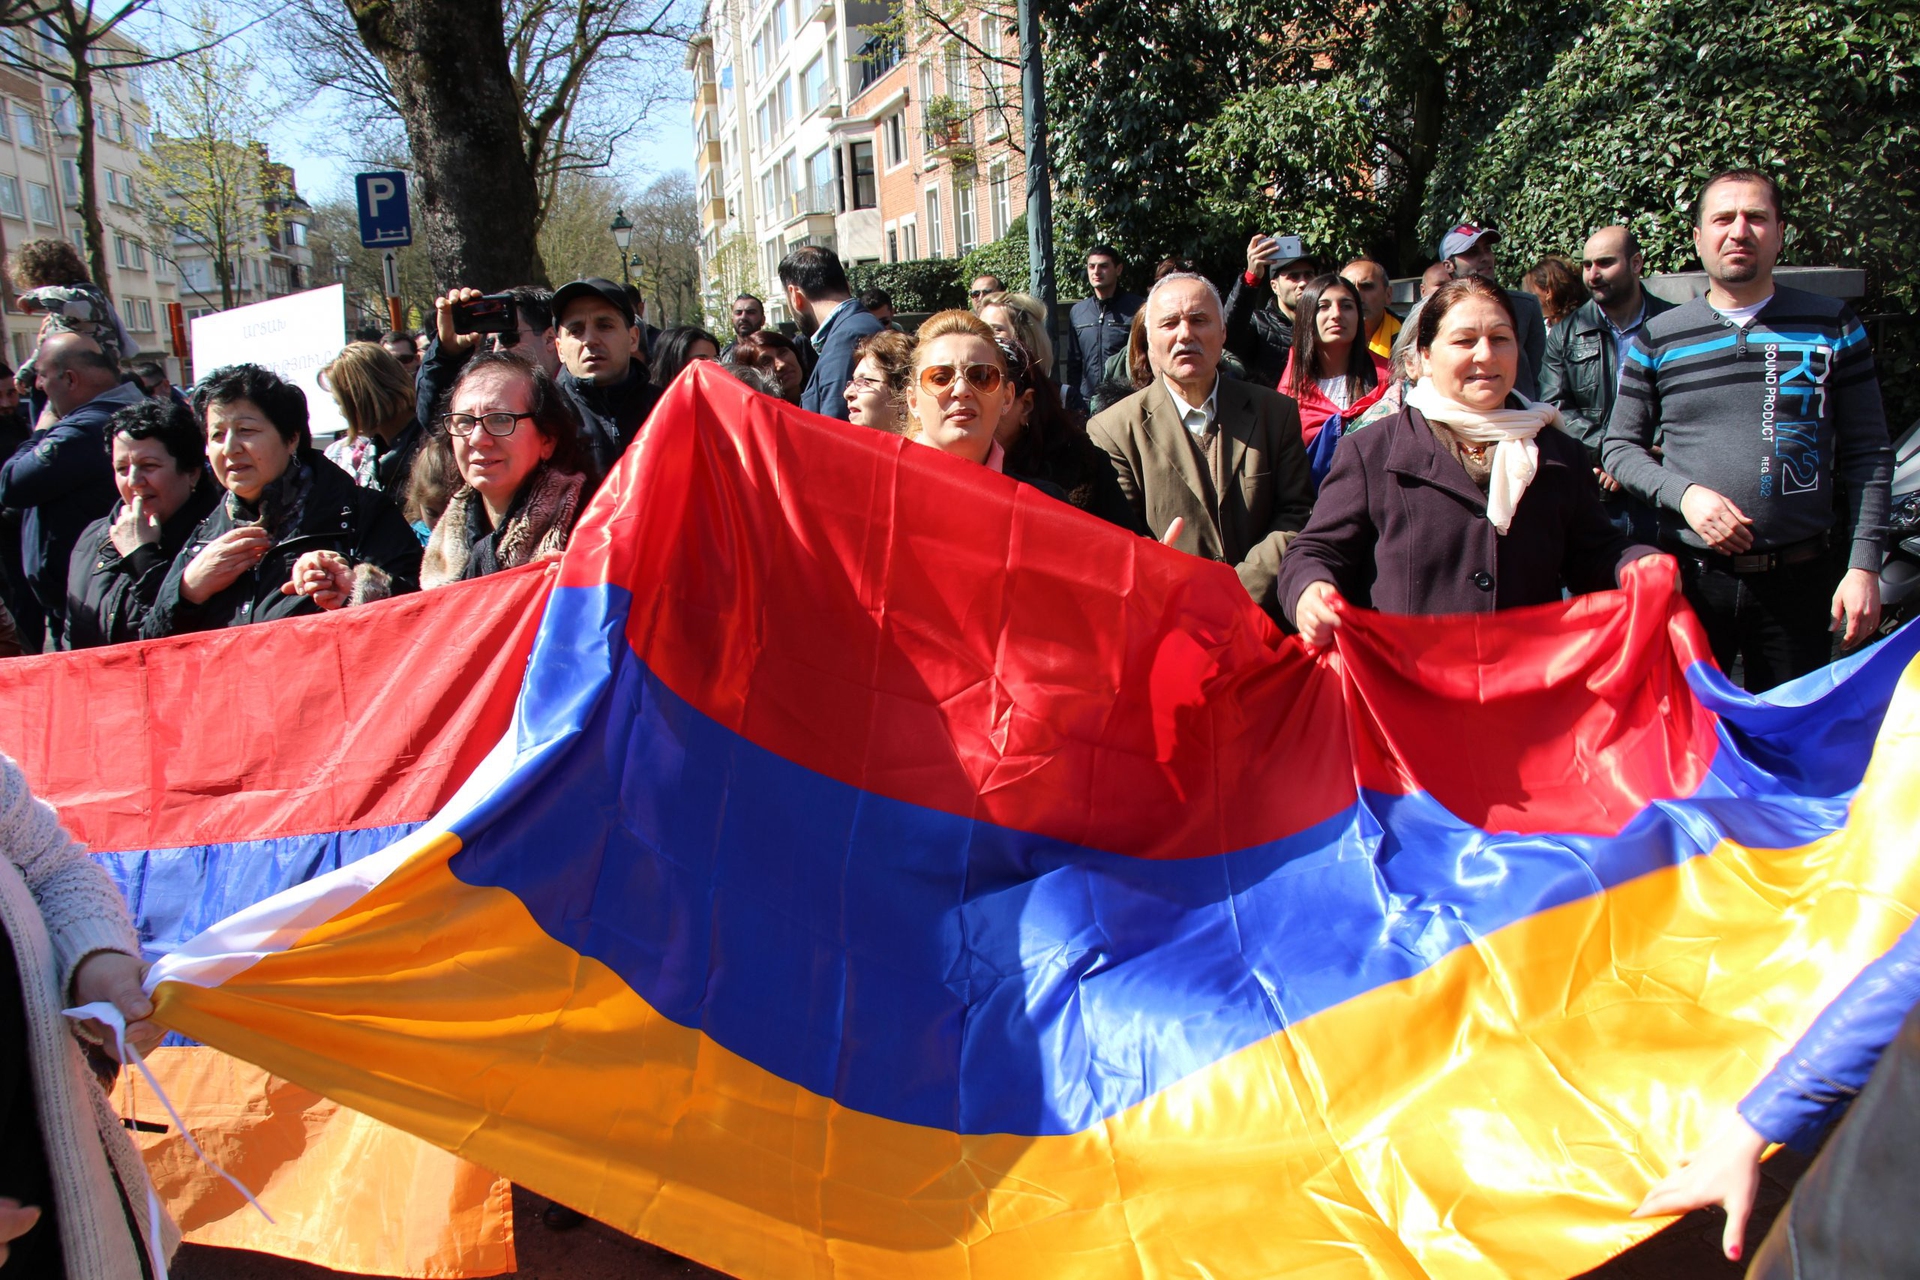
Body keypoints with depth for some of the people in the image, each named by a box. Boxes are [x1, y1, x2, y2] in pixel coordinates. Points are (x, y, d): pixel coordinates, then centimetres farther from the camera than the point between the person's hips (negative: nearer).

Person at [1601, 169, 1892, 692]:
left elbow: (1867, 455, 4)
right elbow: (1620, 447, 7)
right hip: (1690, 577, 0)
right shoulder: (1657, 339, 5)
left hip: (1799, 581, 0)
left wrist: (1863, 567, -4)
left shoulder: (1832, 326, 5)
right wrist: (1683, 493, -12)